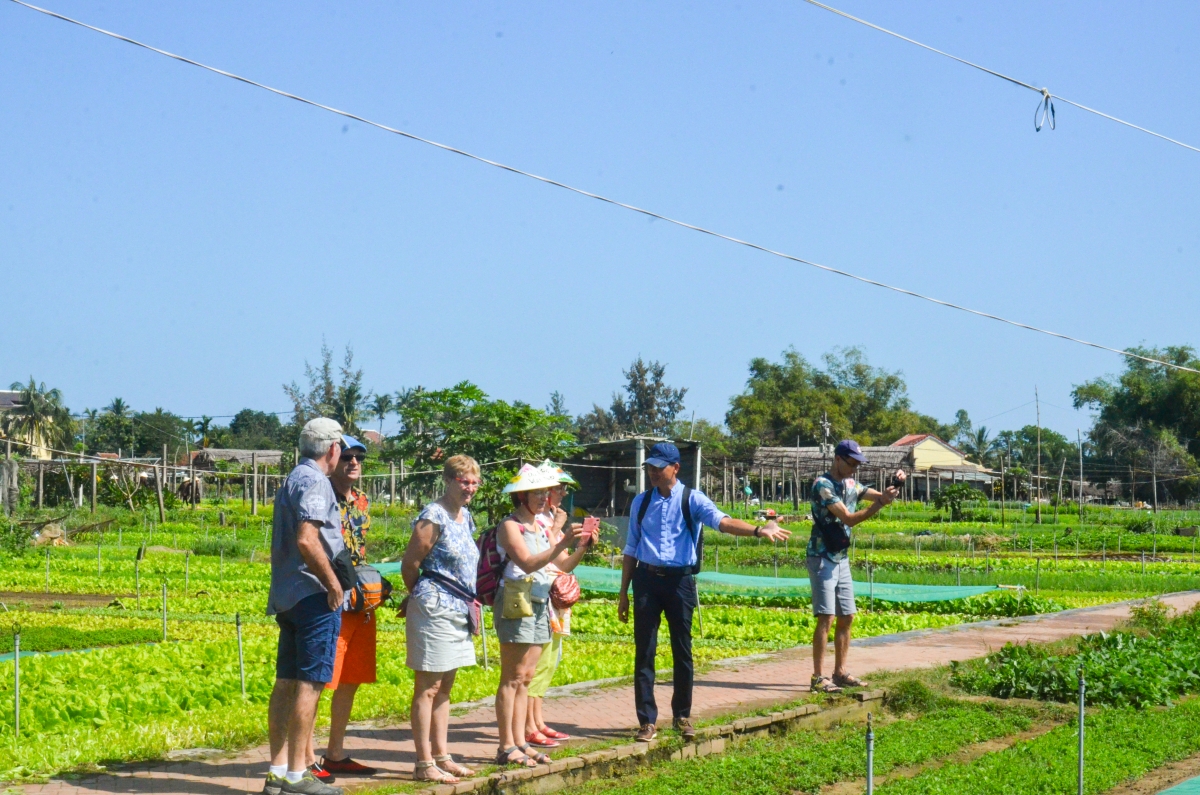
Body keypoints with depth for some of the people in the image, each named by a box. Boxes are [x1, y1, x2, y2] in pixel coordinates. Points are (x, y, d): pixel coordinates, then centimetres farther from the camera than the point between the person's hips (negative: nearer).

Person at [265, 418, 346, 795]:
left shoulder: (292, 480, 18)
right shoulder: (314, 482, -12)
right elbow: (307, 541, -23)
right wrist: (333, 582, -15)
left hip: (286, 596, 10)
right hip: (313, 596, -10)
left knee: (286, 682, 10)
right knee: (310, 683, -7)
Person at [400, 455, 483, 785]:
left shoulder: (466, 517, 13)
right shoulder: (433, 518, -14)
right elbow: (409, 564, -10)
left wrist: (469, 600, 13)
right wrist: (423, 596, 4)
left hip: (459, 610, 9)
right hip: (434, 609, -9)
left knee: (445, 687, 13)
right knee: (428, 687, -5)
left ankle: (441, 756, 19)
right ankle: (424, 764, -2)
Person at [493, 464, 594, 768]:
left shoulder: (541, 527, 16)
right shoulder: (510, 526, -8)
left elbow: (565, 565, 14)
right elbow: (527, 562, -21)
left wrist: (582, 546, -3)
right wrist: (562, 543, -26)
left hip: (539, 606, 8)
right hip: (516, 604, -8)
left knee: (526, 677, 8)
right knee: (512, 677, -6)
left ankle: (520, 742, 11)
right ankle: (507, 747, -5)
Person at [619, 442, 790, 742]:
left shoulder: (691, 500, -1)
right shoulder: (641, 502, 9)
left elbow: (721, 520, -18)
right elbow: (631, 549, 14)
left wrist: (758, 530, -36)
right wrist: (624, 593, 13)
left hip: (679, 580, -2)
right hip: (646, 579, 2)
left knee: (682, 650, 5)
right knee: (644, 651, 1)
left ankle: (683, 716, 20)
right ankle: (647, 721, 7)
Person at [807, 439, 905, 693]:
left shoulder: (850, 484, 11)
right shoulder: (823, 485, -14)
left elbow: (881, 496, 16)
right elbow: (849, 519, -22)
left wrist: (895, 482, -4)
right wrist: (880, 503, -28)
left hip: (841, 558, 9)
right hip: (822, 558, -9)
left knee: (846, 617, 10)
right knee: (826, 617, -13)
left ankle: (840, 673, 17)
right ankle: (818, 678, -13)